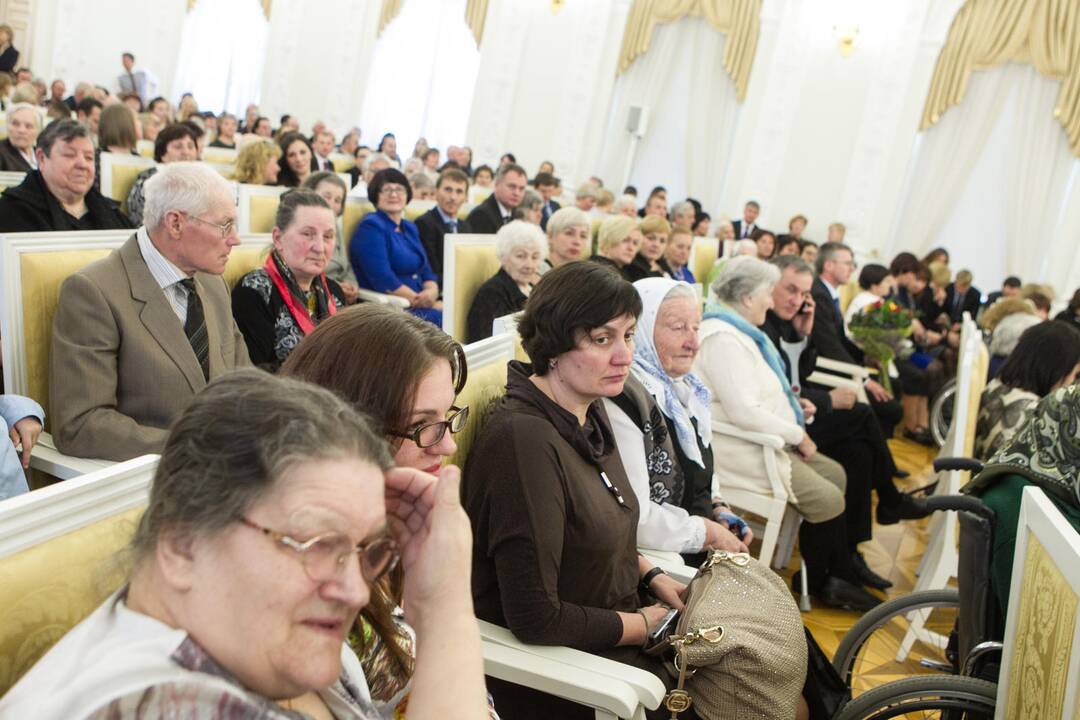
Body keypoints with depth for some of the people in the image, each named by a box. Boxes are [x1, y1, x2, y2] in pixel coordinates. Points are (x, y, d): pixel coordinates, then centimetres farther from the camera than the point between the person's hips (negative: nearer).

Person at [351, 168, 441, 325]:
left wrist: (431, 292, -8)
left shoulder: (410, 228, 20)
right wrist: (420, 300, -14)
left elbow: (426, 272, 15)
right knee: (443, 318, -29)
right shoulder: (371, 227, -4)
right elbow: (384, 281, -14)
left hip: (418, 306, 7)